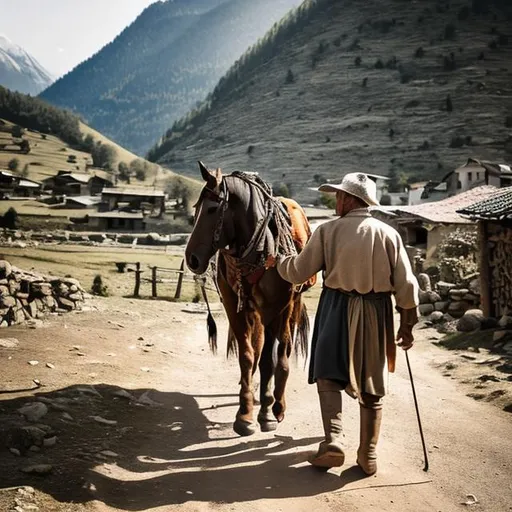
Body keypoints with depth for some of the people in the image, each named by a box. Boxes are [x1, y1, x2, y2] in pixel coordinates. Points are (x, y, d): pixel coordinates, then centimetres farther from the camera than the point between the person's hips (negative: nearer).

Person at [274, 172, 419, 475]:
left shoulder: (328, 231, -6)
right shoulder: (389, 234, -1)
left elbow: (298, 272, -1)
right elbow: (407, 284, -2)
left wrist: (279, 261, 20)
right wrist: (408, 325, 8)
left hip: (338, 311, -2)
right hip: (377, 314, 2)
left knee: (328, 377, 10)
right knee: (371, 387, 11)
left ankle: (334, 441, -6)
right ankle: (368, 456, 18)